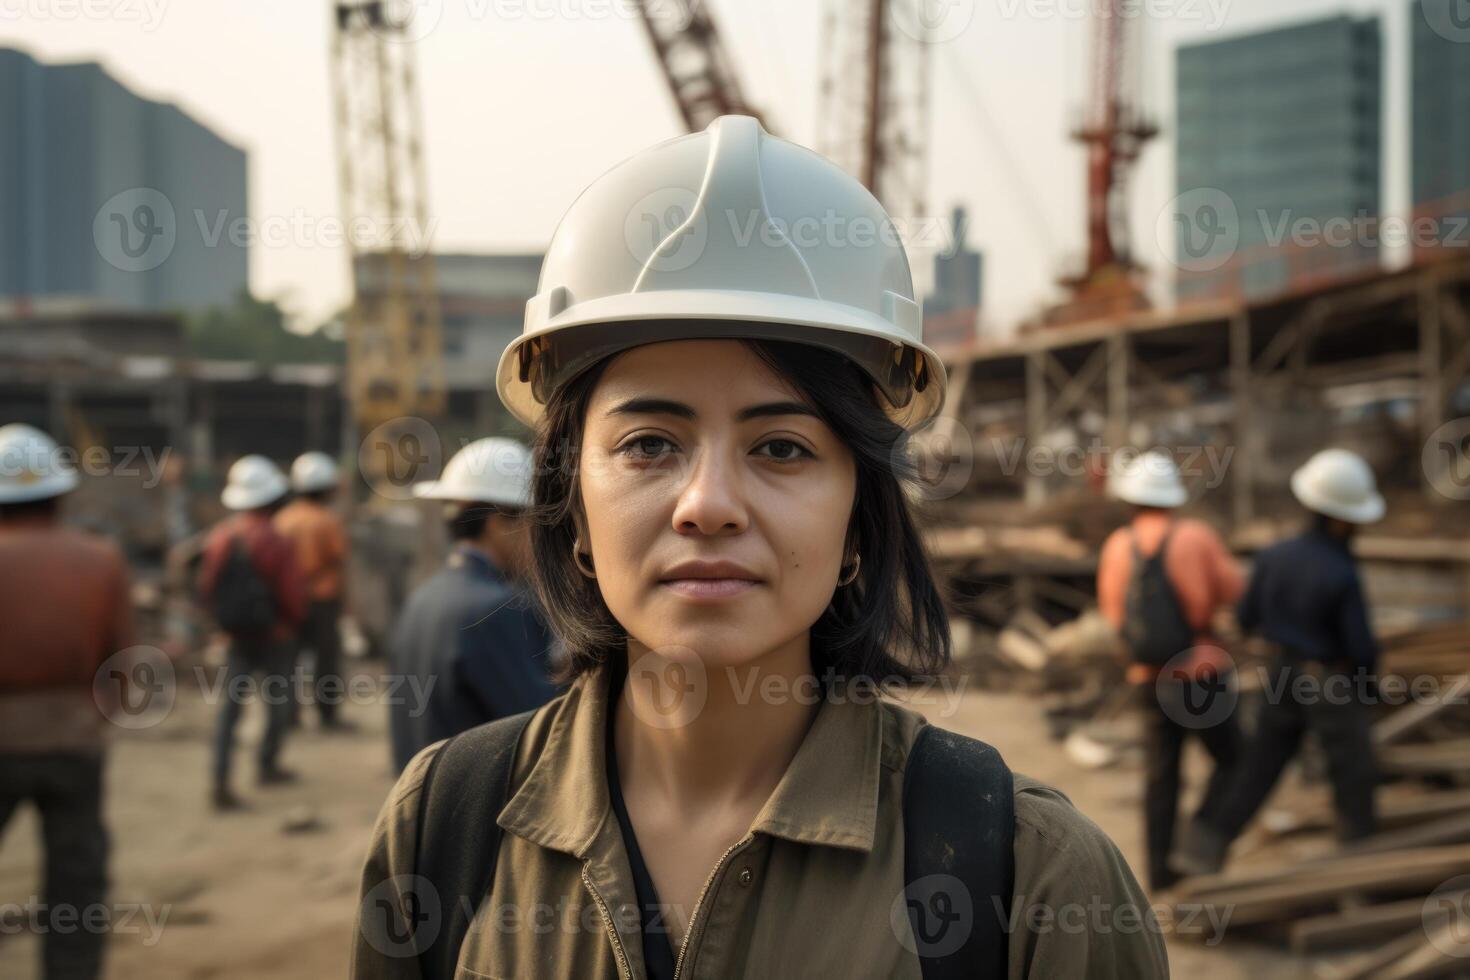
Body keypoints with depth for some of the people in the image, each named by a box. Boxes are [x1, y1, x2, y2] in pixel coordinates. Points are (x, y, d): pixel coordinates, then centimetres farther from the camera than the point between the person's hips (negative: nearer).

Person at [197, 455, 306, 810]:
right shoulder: (275, 543, -20)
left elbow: (206, 586, 3)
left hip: (235, 634, 4)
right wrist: (293, 622, 5)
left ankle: (220, 780, -5)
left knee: (228, 707, 4)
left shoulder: (219, 536, -4)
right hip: (273, 635, -4)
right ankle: (267, 766, 27)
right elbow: (293, 596, -17)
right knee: (278, 701, 16)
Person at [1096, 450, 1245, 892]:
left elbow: (1112, 614, 3)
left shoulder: (1116, 546, -2)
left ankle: (1162, 870, 17)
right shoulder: (1197, 536, -11)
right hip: (1203, 672, -3)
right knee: (1230, 760, 15)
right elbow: (1236, 592, -5)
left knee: (1160, 777, 13)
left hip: (1150, 678, 3)